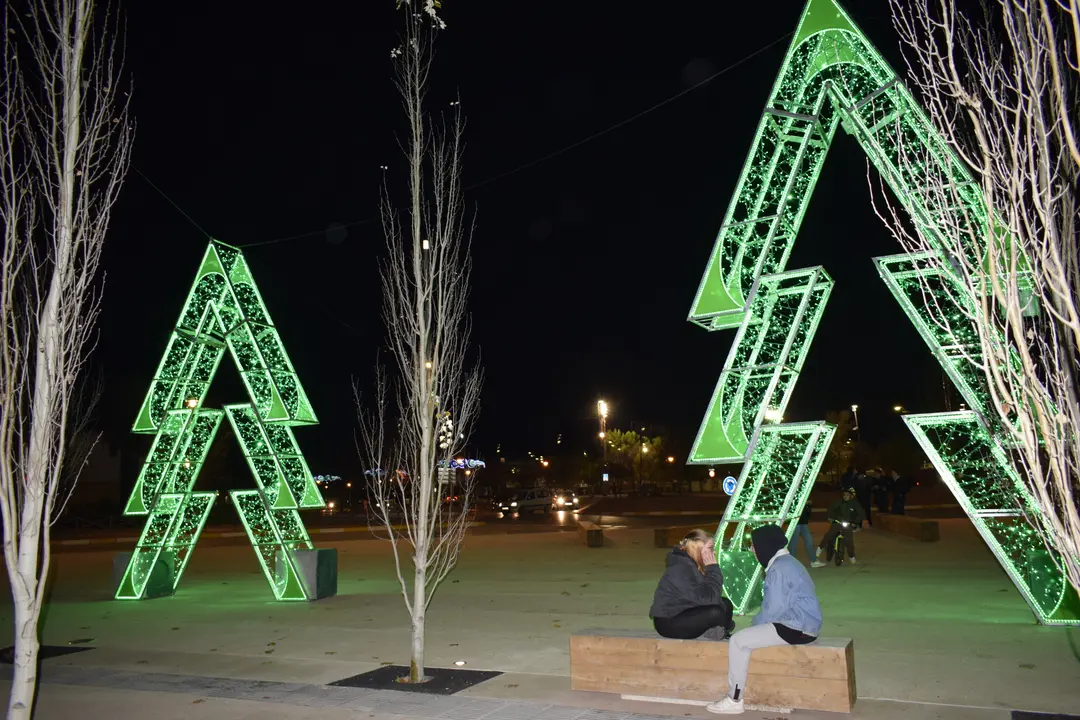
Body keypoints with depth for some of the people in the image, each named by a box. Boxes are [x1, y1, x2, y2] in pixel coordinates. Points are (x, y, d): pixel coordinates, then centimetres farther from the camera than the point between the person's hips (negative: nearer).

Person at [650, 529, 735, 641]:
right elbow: (708, 598, -26)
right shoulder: (681, 569, -23)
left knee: (726, 604, 4)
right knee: (716, 612, -24)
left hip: (684, 612, 10)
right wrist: (713, 568, -20)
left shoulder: (693, 564, 6)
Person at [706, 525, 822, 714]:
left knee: (738, 640, -12)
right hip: (804, 624, 11)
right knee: (748, 634, 22)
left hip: (796, 628, -11)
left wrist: (755, 623, -4)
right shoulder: (785, 562, 15)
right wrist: (756, 624, 7)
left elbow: (774, 609, -20)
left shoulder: (778, 568, -16)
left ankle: (734, 700, -7)